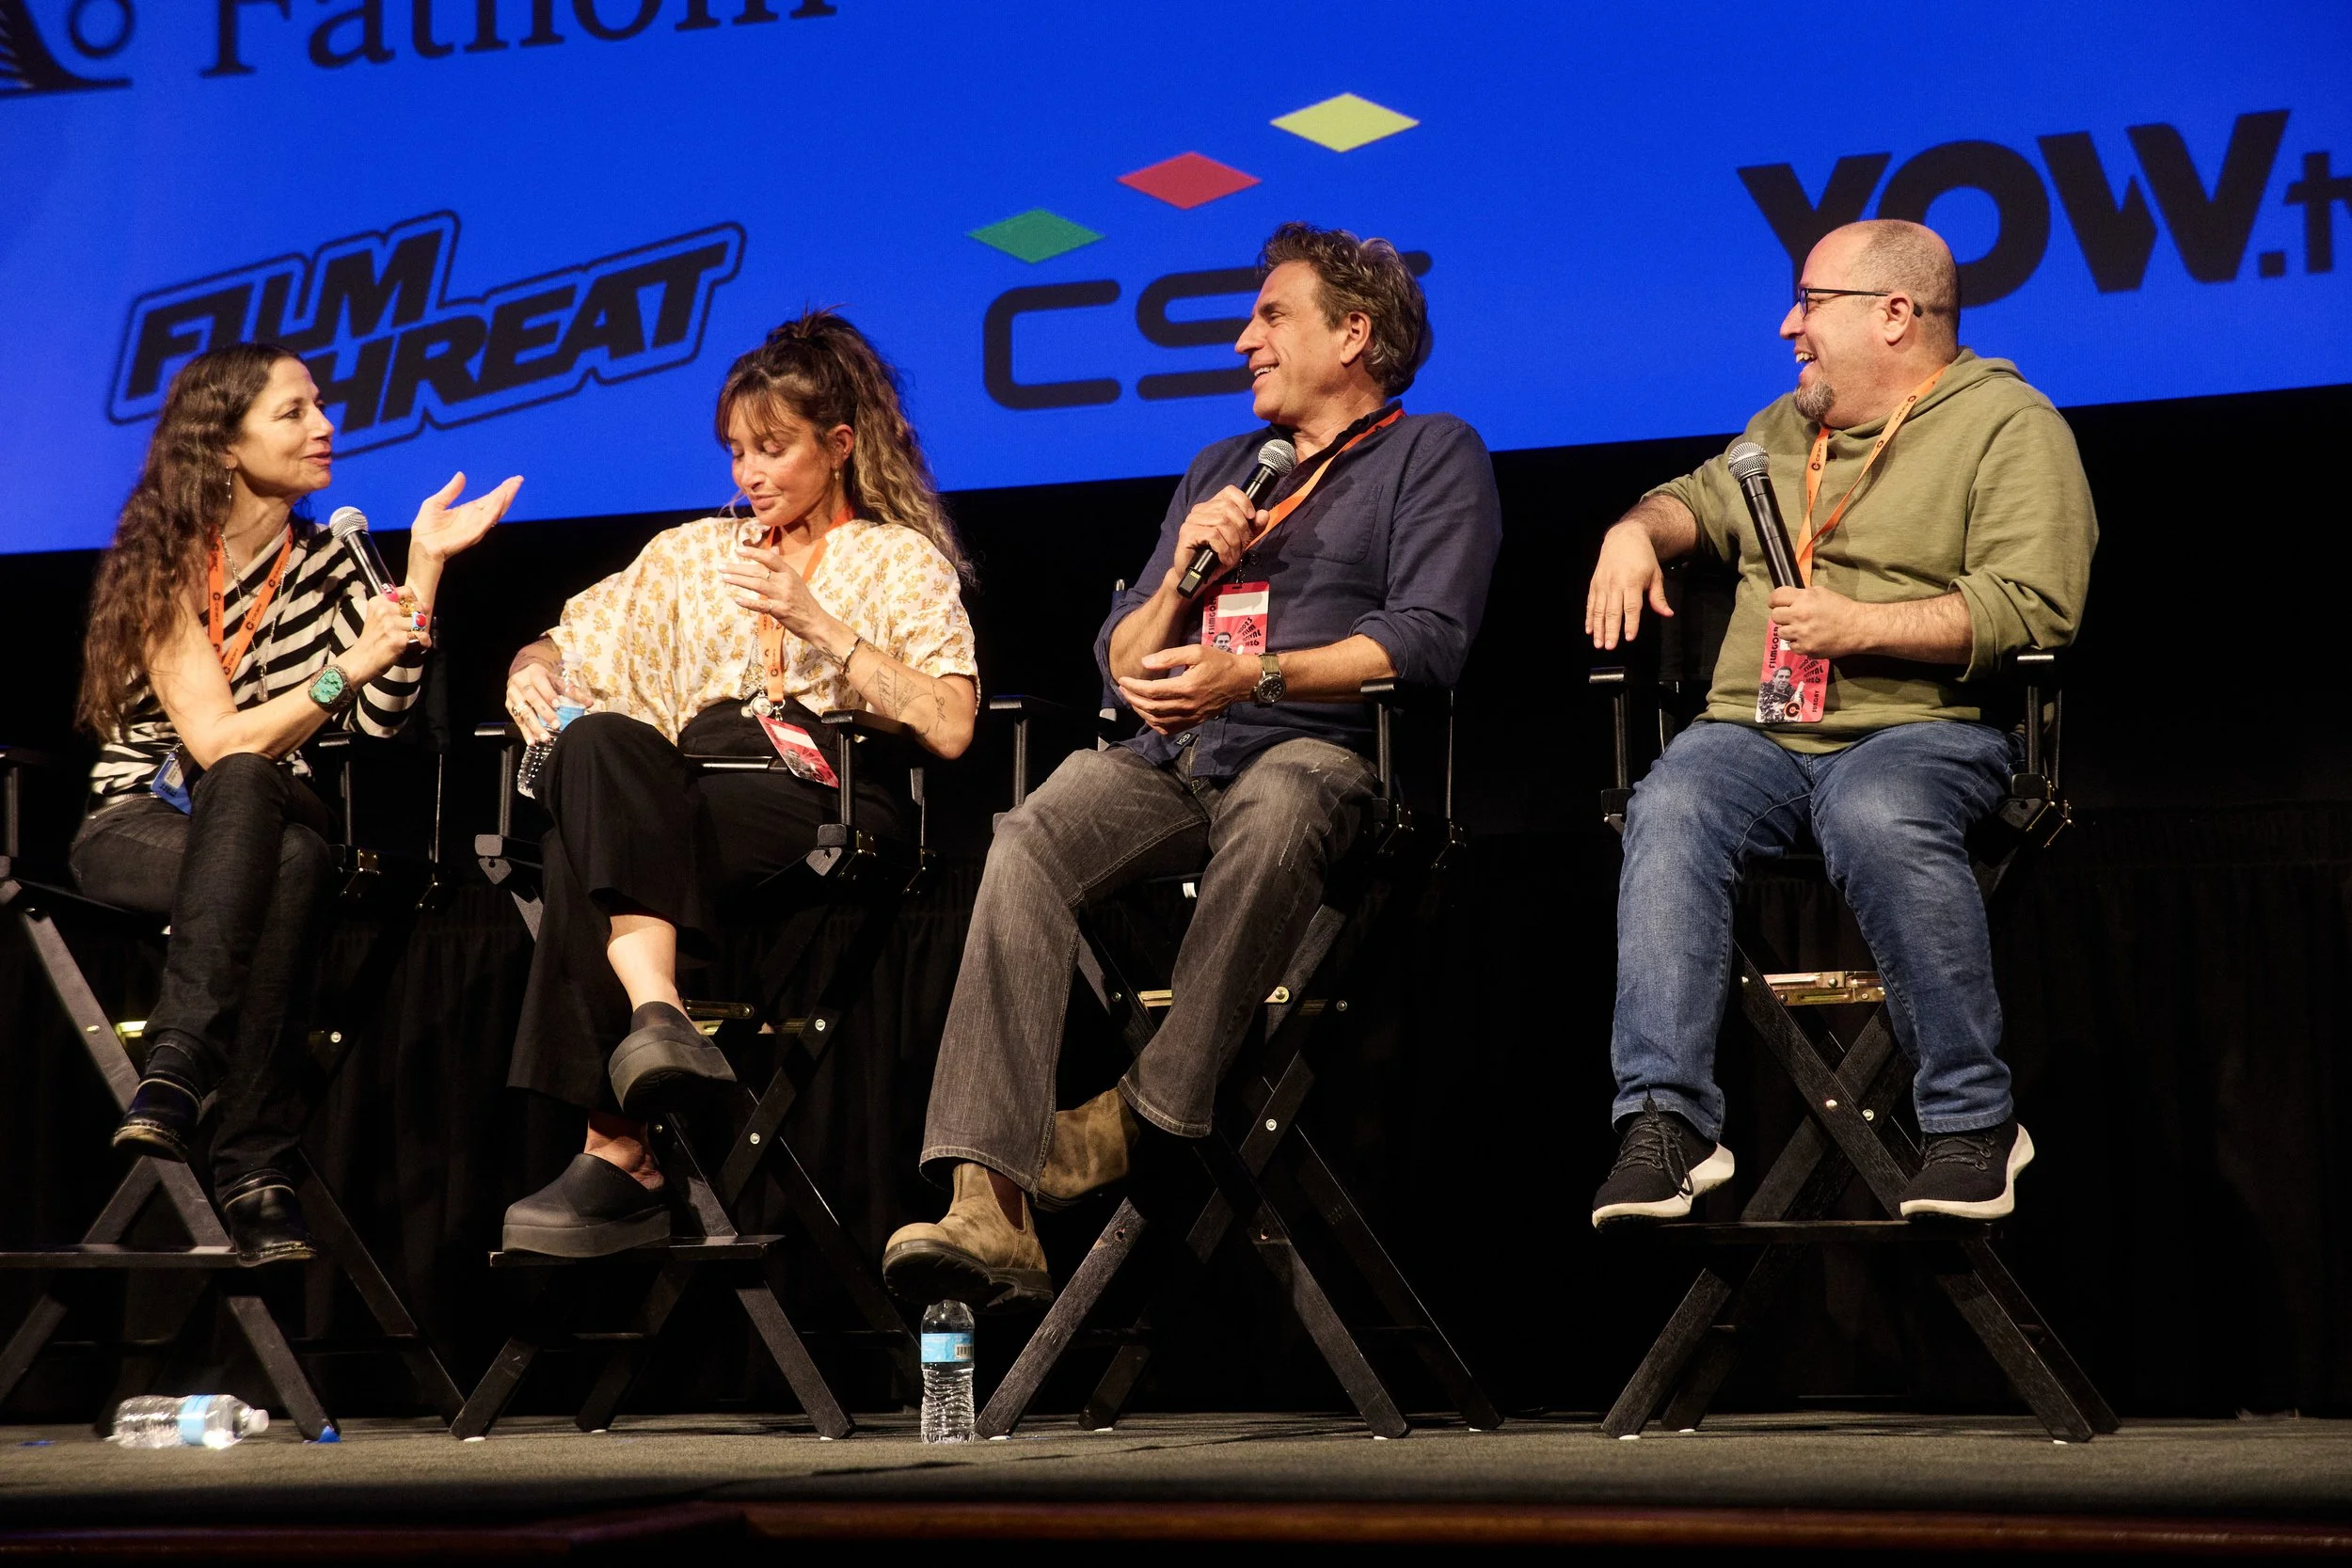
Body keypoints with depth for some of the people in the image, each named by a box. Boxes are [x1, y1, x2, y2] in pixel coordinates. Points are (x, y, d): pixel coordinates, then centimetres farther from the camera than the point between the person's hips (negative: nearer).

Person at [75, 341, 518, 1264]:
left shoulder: (325, 561, 10)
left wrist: (425, 567, -8)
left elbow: (379, 720, -5)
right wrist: (347, 666, -25)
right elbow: (217, 744, -17)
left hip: (261, 833, 3)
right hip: (138, 826, -3)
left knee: (298, 865, -35)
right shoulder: (164, 564, -6)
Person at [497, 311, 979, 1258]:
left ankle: (618, 1154, -41)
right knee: (600, 743, -34)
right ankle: (656, 1014, -49)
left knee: (593, 823, -32)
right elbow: (564, 644, 26)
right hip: (690, 805, 4)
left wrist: (817, 623, -5)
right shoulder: (690, 554, 31)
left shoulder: (902, 560, 17)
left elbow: (949, 728, 0)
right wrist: (534, 672, 2)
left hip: (830, 808, -3)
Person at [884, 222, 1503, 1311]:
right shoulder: (1220, 470, 31)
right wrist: (1186, 573, 6)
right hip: (1172, 752, 5)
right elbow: (1119, 661, 26)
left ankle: (1147, 1113, -32)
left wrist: (1254, 674, -16)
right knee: (1028, 844, -28)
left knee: (1274, 813, -42)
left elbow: (1429, 639, -5)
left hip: (1318, 747, -4)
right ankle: (986, 1203, -40)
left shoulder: (1433, 455, 12)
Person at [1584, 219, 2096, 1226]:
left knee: (1879, 819, -39)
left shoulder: (2012, 426, 3)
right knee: (1671, 812, -28)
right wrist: (1638, 531, 19)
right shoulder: (1786, 428, 25)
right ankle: (1665, 1123, -34)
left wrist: (1859, 628, -16)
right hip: (1753, 731, 5)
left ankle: (1974, 1122, -26)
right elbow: (1701, 500, 43)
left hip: (1924, 728, -5)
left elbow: (2030, 610, -9)